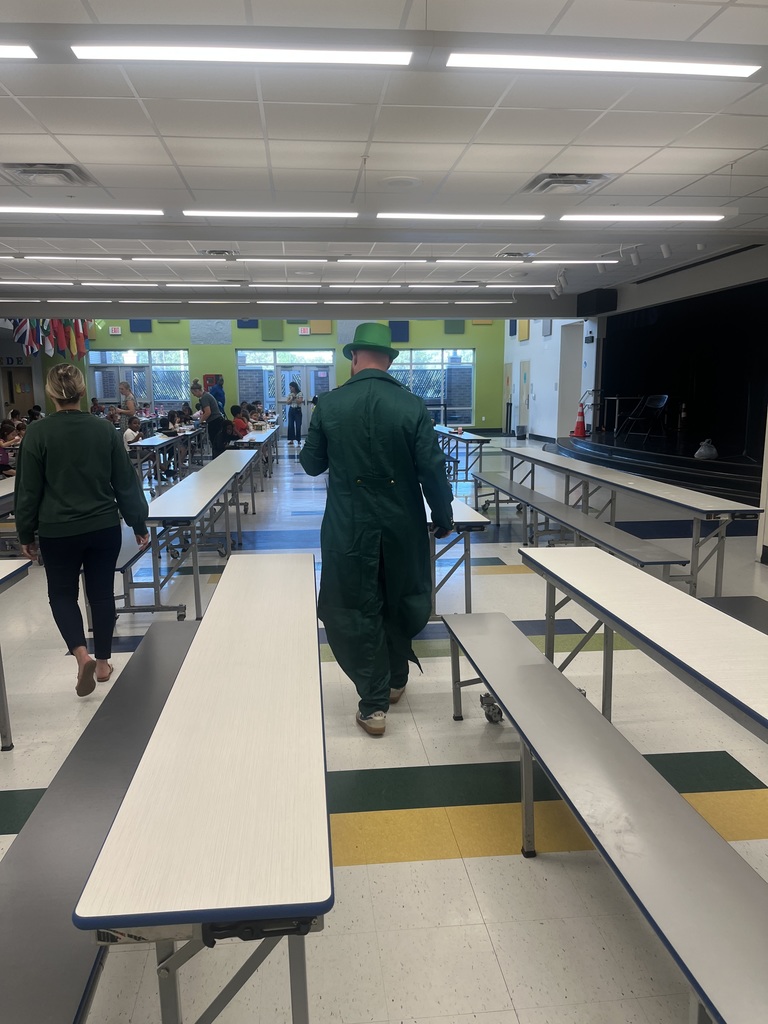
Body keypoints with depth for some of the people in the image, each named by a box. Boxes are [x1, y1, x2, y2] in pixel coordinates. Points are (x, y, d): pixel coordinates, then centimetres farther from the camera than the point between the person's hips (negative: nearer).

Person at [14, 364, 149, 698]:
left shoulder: (38, 433, -9)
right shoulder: (105, 430, -3)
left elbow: (28, 489, -5)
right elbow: (126, 483, 0)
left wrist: (26, 534, 6)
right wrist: (139, 525, 9)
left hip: (58, 531, -2)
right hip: (104, 528, 2)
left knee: (62, 593, 15)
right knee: (102, 593, 14)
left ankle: (81, 654, -5)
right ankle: (103, 662, 23)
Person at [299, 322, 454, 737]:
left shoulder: (329, 405, -7)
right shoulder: (412, 406, -10)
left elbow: (311, 464, 2)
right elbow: (432, 469, -9)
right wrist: (444, 516, 5)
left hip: (348, 528, -1)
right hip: (402, 527, 1)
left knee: (355, 611, 10)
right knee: (399, 602, 21)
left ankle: (374, 704, 13)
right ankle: (395, 680, 39)